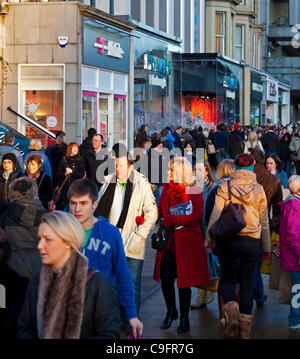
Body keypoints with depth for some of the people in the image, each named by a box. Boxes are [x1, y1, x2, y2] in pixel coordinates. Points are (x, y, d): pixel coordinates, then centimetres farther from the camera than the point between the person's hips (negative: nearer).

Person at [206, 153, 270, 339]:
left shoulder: (225, 186, -1)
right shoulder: (259, 189, 4)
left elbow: (216, 214, -4)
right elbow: (264, 221, 10)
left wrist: (210, 238, 5)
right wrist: (266, 246, 18)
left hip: (228, 239, -1)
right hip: (252, 241, 1)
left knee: (228, 279, 11)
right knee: (247, 282, 9)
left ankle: (231, 312, -16)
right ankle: (245, 328, 9)